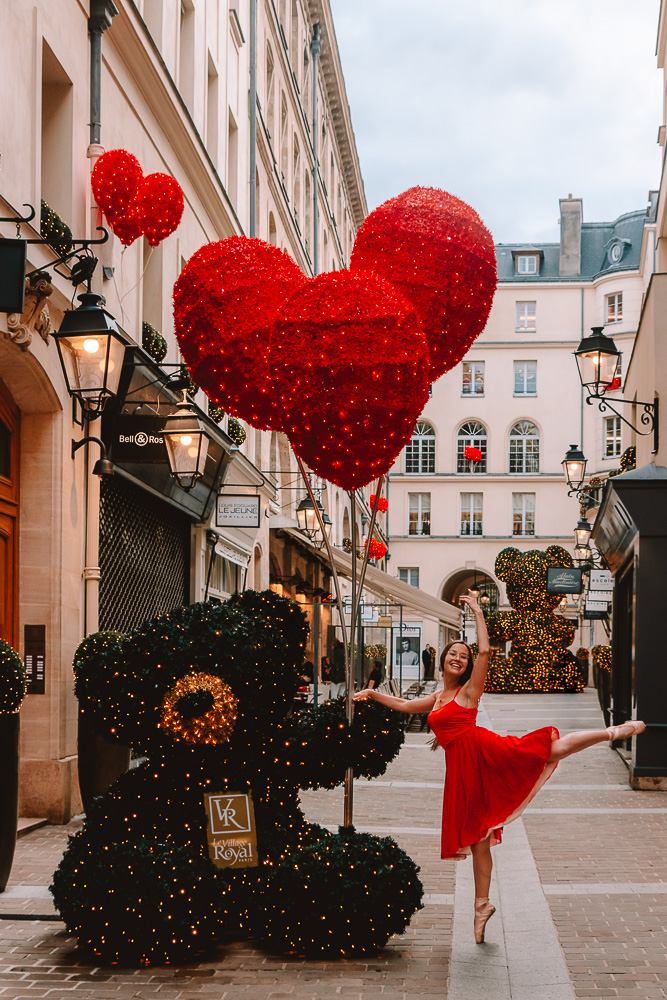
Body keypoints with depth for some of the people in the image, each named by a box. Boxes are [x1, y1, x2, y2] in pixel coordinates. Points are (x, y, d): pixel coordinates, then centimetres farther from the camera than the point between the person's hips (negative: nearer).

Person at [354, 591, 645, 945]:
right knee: (476, 837, 8)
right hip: (462, 770, 5)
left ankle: (616, 731, -15)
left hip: (484, 752, -5)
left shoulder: (469, 690, 5)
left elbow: (484, 651, -8)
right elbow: (403, 705, 39)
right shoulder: (436, 699, 23)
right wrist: (373, 694, 38)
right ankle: (482, 904, 16)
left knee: (552, 749, -23)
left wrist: (477, 612, -6)